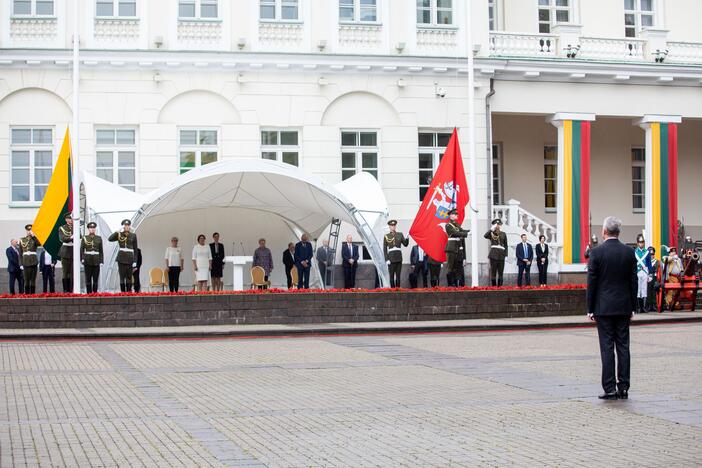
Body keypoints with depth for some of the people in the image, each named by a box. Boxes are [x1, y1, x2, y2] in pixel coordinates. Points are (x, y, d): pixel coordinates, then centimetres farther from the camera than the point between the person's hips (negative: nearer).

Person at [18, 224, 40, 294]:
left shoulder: (35, 239, 6)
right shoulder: (22, 240, 9)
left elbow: (39, 243, -19)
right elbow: (20, 253, 10)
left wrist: (33, 236, -19)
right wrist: (21, 264, 4)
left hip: (33, 262, -1)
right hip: (25, 262, 1)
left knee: (33, 279, 0)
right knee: (26, 280, 2)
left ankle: (32, 293, 4)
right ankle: (26, 294, 8)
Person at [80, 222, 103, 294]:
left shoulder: (99, 238, 7)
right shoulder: (84, 238, 4)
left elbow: (101, 250, 8)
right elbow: (81, 249, 1)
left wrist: (101, 261, 2)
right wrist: (82, 259, -10)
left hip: (96, 261, 1)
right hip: (87, 261, -1)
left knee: (96, 278, 1)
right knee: (88, 278, 1)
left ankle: (95, 293, 7)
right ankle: (89, 293, 6)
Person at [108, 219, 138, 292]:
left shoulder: (133, 235, 5)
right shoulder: (119, 234, 5)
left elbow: (135, 249, 5)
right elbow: (109, 239, -10)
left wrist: (135, 261, 0)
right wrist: (117, 231, -15)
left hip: (130, 258, 0)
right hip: (121, 258, 0)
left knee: (129, 277, 2)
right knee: (122, 276, -1)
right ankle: (123, 292, 3)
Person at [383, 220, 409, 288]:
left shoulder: (400, 235, 8)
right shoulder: (386, 236, 3)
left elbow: (405, 244, 6)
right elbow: (384, 249, 2)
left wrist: (407, 238, -14)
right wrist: (386, 259, -6)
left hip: (399, 258, 2)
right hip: (391, 258, -2)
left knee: (398, 275, 5)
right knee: (392, 275, 0)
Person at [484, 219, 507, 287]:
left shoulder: (503, 234, 12)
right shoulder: (491, 233, 5)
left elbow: (506, 245, 13)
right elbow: (485, 236, -18)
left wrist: (506, 255, 4)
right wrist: (492, 229, -19)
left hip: (501, 255, 2)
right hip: (493, 254, -2)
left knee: (500, 272, 3)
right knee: (493, 272, -2)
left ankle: (500, 287, 7)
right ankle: (493, 287, 1)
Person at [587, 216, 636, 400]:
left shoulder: (597, 252, -8)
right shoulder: (629, 252, 2)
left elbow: (591, 282, -6)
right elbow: (633, 281, 5)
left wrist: (590, 309, 0)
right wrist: (632, 307, 12)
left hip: (604, 307, -3)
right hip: (623, 307, 3)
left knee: (607, 347, -2)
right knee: (623, 347, 7)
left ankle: (610, 388, -3)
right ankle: (623, 388, 8)